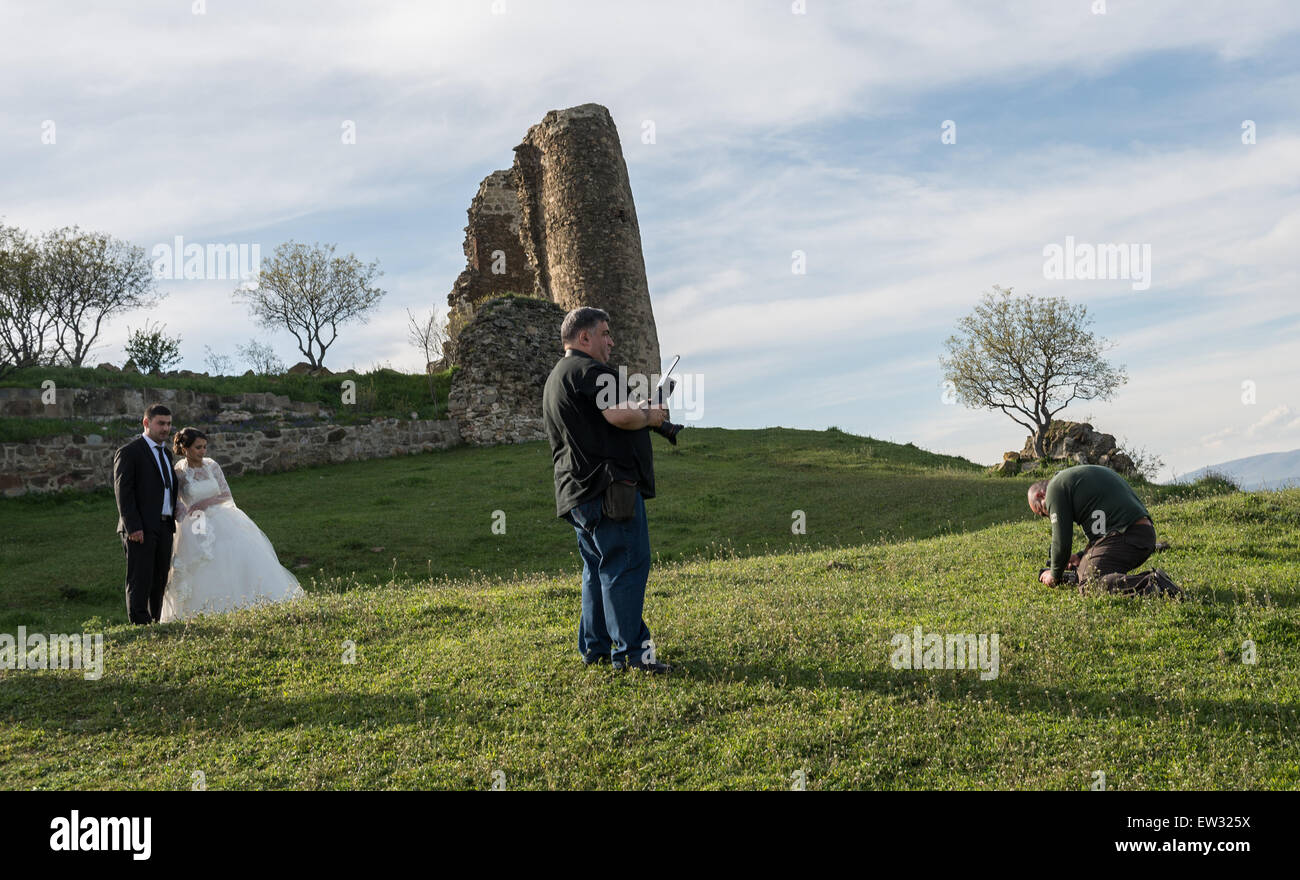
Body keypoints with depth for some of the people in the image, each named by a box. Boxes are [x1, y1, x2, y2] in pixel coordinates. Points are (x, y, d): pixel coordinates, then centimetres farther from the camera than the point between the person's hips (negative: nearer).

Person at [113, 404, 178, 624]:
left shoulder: (165, 453, 19)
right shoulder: (128, 452, -5)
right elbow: (123, 492, -12)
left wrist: (171, 522, 15)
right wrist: (133, 527, -20)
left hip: (164, 528, 8)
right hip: (140, 530, -8)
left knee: (159, 581, 10)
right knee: (140, 581, -7)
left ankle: (155, 625, 17)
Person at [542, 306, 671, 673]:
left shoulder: (556, 378, 24)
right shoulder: (589, 370, -10)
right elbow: (620, 415, -23)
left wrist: (641, 413, 19)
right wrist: (649, 416, -3)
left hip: (578, 491, 10)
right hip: (609, 486, -10)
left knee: (598, 567, 15)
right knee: (626, 564, -8)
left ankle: (594, 647, 18)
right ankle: (630, 651, -7)